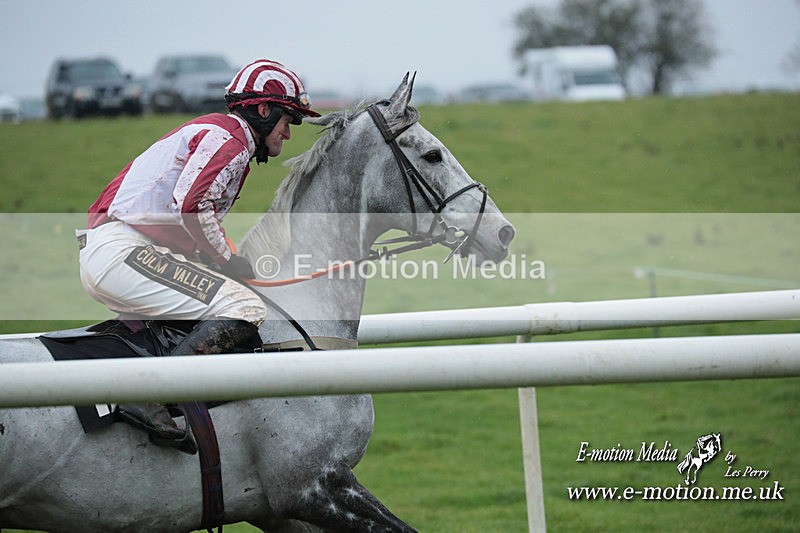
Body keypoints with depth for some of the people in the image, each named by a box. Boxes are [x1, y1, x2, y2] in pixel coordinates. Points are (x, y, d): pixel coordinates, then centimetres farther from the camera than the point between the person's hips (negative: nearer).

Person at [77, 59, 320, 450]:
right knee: (245, 310, -20)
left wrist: (226, 264, 12)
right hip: (125, 251, -11)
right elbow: (190, 205, -19)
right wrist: (227, 261, -7)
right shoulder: (229, 136, -4)